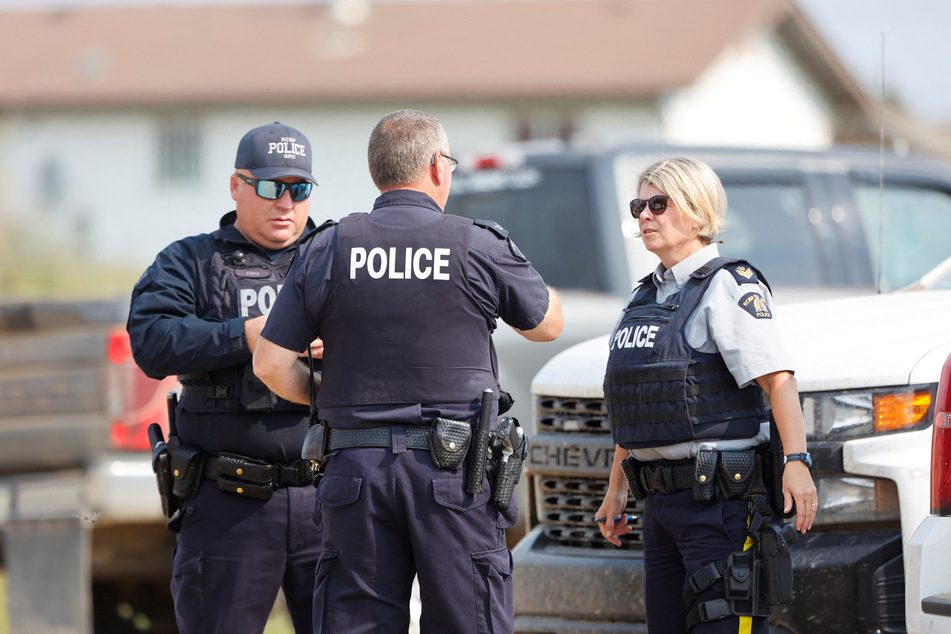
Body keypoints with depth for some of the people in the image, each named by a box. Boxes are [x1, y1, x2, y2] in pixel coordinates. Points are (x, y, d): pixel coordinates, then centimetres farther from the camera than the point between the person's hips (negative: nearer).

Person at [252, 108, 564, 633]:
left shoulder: (328, 250, 3)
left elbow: (271, 363, 3)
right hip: (455, 472, -2)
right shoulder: (479, 247, -2)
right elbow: (548, 324, 14)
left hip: (356, 469, 2)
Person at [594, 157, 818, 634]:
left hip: (720, 499, -8)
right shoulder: (645, 297, 18)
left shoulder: (728, 288, -7)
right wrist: (616, 491, 26)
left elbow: (777, 379, -18)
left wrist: (796, 461, -30)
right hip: (660, 501, 8)